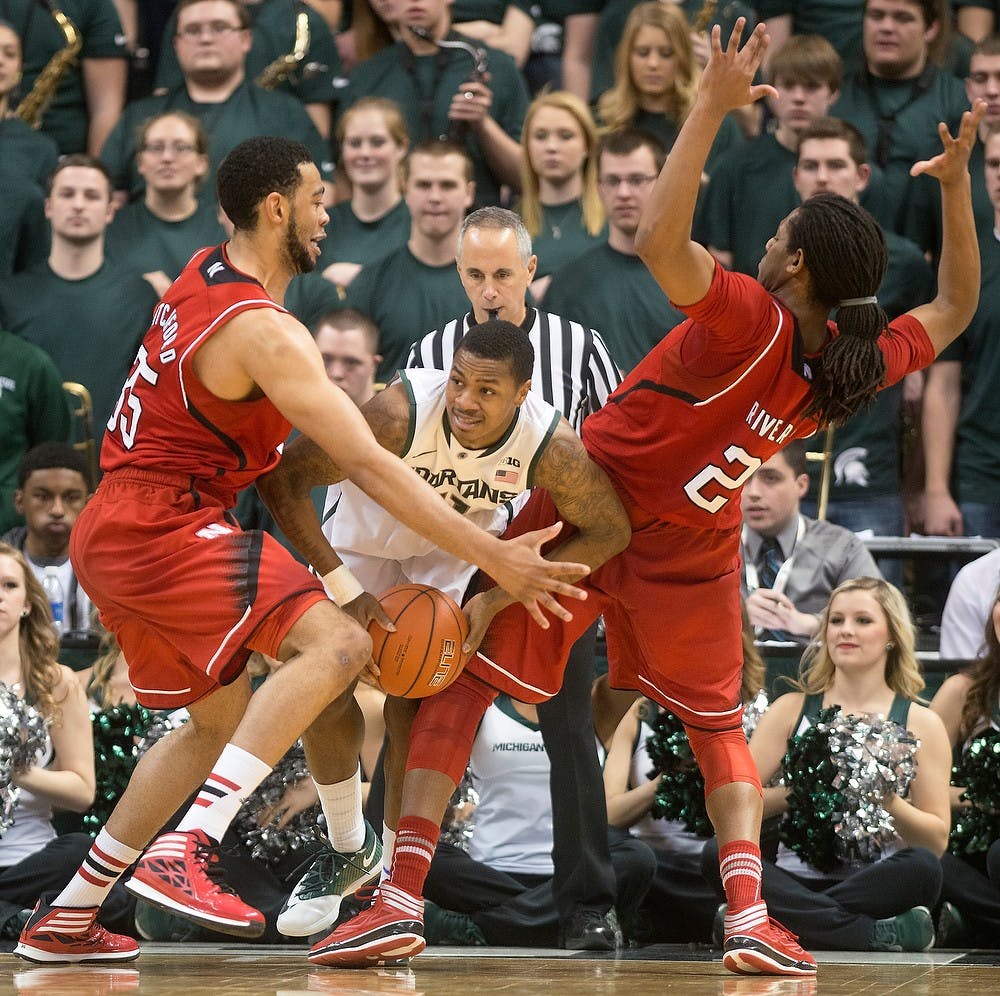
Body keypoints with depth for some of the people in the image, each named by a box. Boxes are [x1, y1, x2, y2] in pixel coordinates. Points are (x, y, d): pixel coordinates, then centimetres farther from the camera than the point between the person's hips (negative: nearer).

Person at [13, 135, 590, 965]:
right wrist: (494, 559, -20)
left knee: (220, 721, 21)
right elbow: (368, 465, -22)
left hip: (116, 533, 10)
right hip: (159, 530, -10)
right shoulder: (264, 331, -19)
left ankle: (66, 917, 25)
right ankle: (187, 850, -31)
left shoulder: (206, 273, 10)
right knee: (336, 643, -22)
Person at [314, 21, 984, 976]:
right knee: (717, 726, 24)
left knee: (463, 677, 5)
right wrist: (955, 185, 7)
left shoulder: (751, 321, -26)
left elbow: (659, 241, -41)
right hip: (694, 557, 4)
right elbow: (953, 309, 10)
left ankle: (401, 896, -4)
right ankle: (748, 915, 3)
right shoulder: (856, 364, -9)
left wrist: (713, 105, -36)